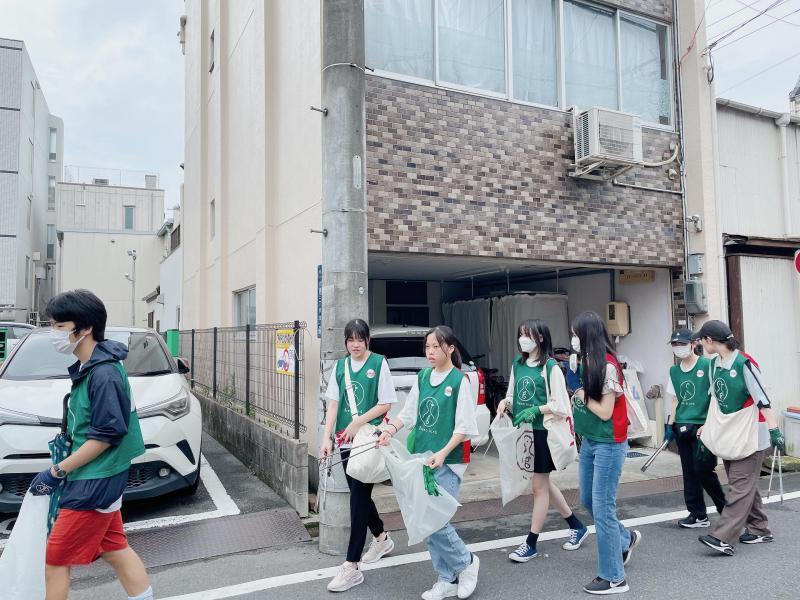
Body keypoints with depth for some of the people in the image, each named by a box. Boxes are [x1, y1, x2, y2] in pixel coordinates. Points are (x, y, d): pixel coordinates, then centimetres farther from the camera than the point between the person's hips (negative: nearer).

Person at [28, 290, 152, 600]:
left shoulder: (103, 374, -22)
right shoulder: (88, 368, 9)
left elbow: (106, 435, -22)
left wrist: (57, 472, -15)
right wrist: (63, 468, 14)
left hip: (94, 485, -9)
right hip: (94, 479, 9)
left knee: (55, 561, 4)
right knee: (115, 550, 16)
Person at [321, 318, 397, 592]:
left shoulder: (379, 363, -5)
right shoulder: (340, 366, 8)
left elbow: (385, 404, -6)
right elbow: (333, 404, 7)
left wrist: (358, 422, -15)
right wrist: (327, 438, -1)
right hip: (345, 441, 5)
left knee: (358, 497, -6)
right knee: (359, 494, 15)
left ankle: (352, 566, 2)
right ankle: (382, 539, 40)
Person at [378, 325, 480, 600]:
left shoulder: (460, 380, -10)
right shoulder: (422, 377, 8)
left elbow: (464, 427, -12)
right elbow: (408, 412, 10)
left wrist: (442, 453, -22)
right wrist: (390, 429, -8)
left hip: (448, 462, -6)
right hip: (422, 458, 6)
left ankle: (466, 562, 17)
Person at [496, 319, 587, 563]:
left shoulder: (551, 367, -12)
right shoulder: (517, 364, 7)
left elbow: (560, 405, -13)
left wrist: (536, 410, -24)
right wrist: (505, 402, -7)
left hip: (543, 432, -7)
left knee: (539, 486, 4)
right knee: (544, 483, 18)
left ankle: (531, 543, 15)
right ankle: (577, 526, 37)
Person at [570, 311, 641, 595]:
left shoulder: (607, 365, -19)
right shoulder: (588, 362, 5)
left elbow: (605, 411, -18)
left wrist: (582, 395, -8)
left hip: (608, 444, -8)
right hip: (589, 441, 8)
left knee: (602, 508, -2)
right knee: (588, 501, 18)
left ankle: (613, 578, 11)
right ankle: (625, 538, 41)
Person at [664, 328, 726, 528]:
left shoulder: (707, 366, -8)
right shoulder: (674, 371, 9)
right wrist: (670, 425, 11)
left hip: (702, 426, -6)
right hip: (682, 427, 6)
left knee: (704, 470, -5)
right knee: (689, 472, 8)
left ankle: (727, 509, 19)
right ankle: (698, 515, 19)